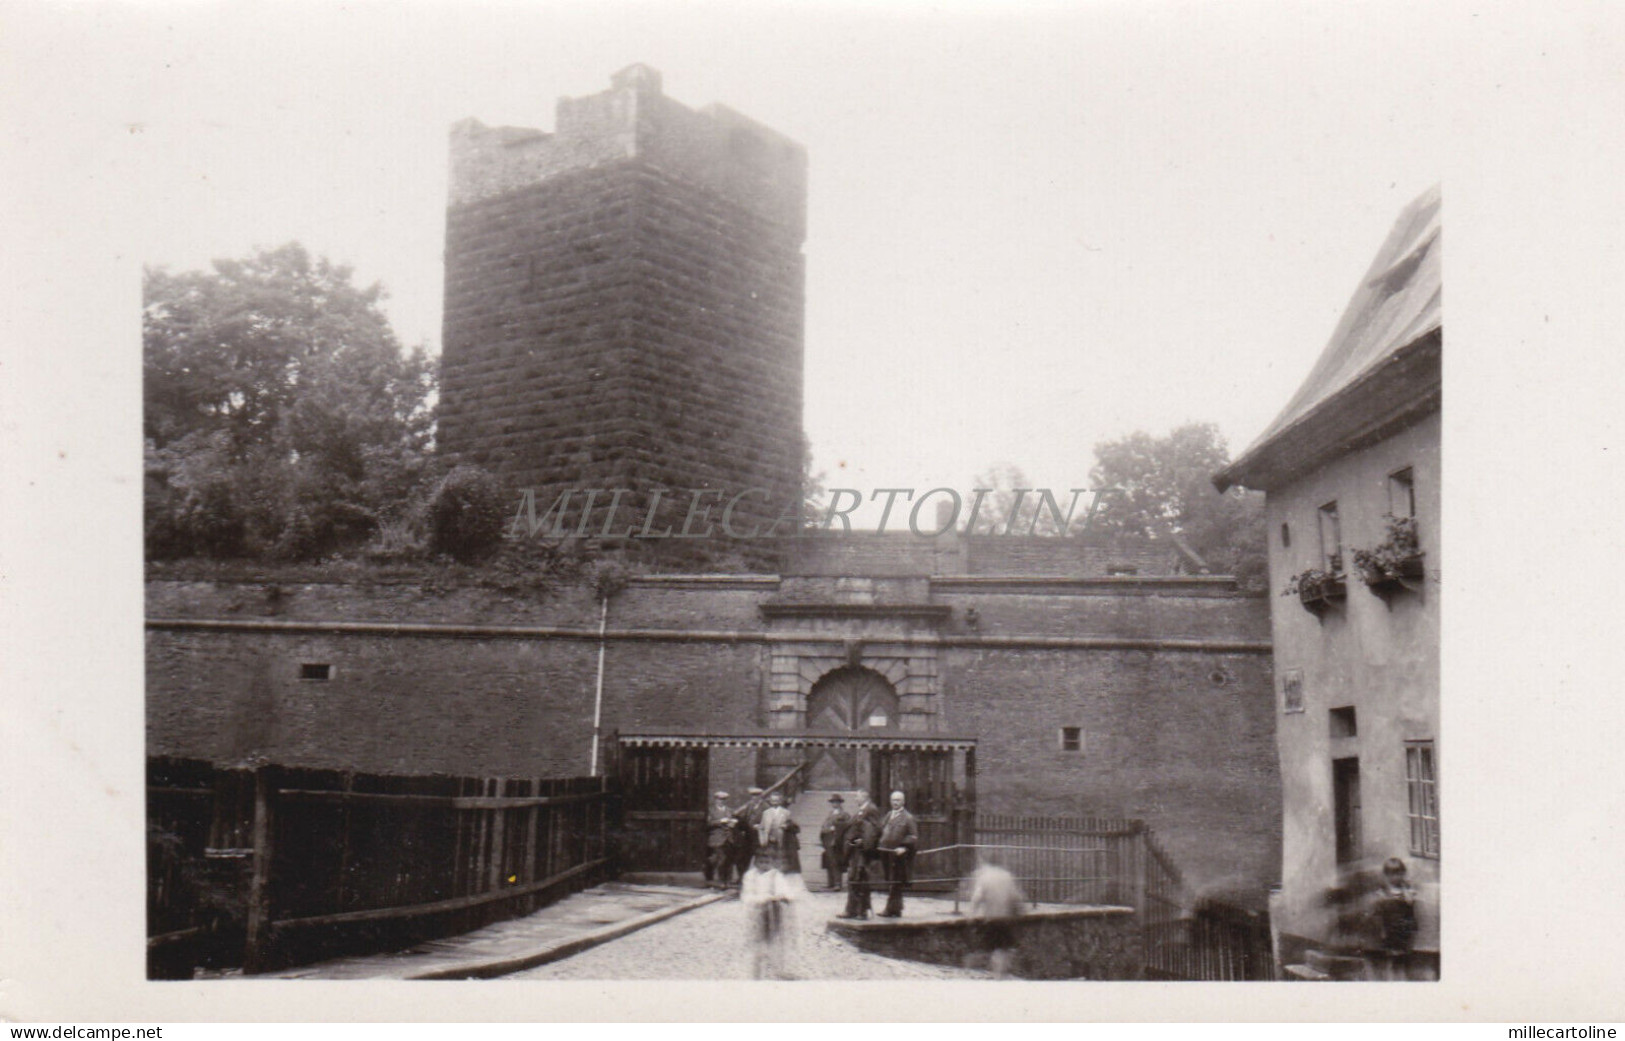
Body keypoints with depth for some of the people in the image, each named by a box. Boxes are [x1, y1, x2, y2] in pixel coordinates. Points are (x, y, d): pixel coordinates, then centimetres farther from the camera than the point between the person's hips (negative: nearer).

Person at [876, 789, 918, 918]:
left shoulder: (908, 818, -3)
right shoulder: (888, 816, 17)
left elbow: (914, 837, -6)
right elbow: (882, 831, 26)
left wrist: (904, 848, -18)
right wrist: (881, 845, 10)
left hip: (898, 855, -7)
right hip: (886, 854, 7)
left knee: (895, 884, -6)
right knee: (889, 882, 9)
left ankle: (892, 909, -5)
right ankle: (895, 909, 17)